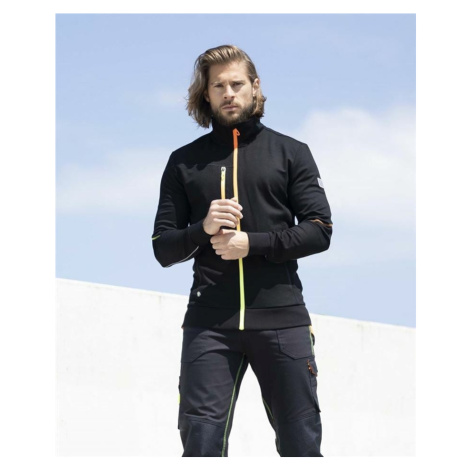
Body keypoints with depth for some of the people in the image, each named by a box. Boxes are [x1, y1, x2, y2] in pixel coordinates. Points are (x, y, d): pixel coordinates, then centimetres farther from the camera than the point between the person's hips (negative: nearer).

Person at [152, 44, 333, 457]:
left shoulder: (290, 153, 10)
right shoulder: (184, 162, 13)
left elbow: (319, 232, 2)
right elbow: (163, 249, 11)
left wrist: (252, 243, -10)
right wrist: (203, 229, -10)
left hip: (281, 318, -1)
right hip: (209, 322, 1)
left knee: (301, 445, 0)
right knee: (201, 444, -5)